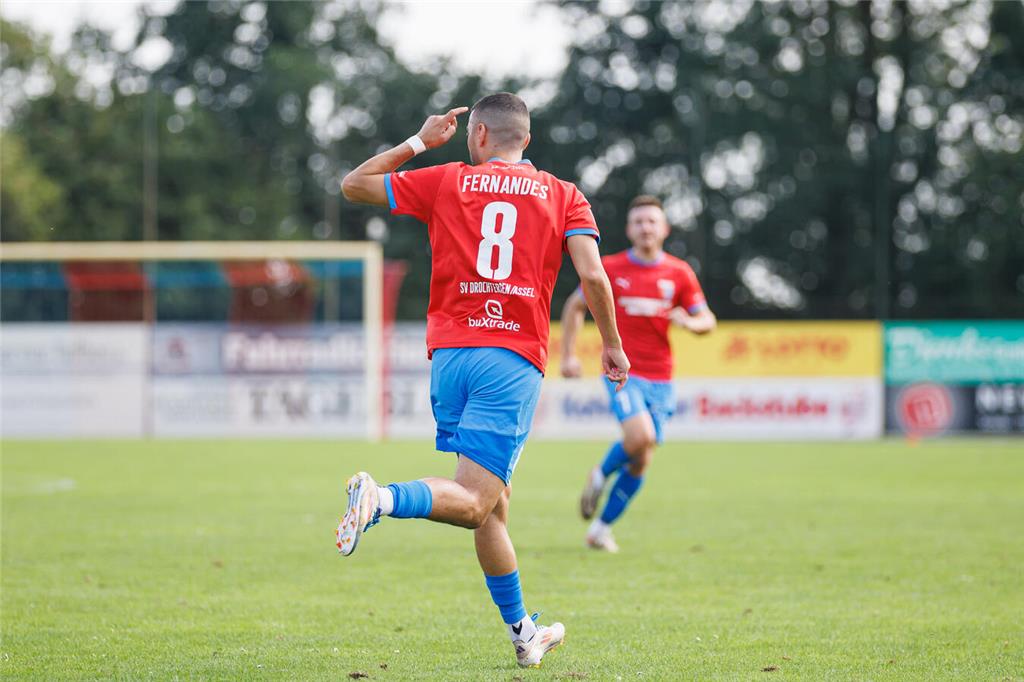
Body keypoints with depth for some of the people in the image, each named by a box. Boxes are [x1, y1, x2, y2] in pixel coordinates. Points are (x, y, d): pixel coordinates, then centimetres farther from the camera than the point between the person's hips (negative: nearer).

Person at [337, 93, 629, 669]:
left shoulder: (446, 181, 11)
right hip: (514, 360, -3)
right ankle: (383, 498, -39)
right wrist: (612, 345, 9)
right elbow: (593, 275, -3)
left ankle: (523, 633, 20)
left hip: (449, 353, 3)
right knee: (473, 504, -10)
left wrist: (420, 142, 28)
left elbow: (353, 185, 20)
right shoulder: (565, 196, 9)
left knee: (495, 504, 13)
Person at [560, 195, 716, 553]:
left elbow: (707, 320, 8)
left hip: (660, 380, 3)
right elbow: (575, 306, 10)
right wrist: (568, 355, 2)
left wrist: (689, 321, -16)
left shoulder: (680, 274, 3)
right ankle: (601, 475, 5)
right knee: (640, 437, -26)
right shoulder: (610, 268, -2)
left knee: (640, 463, 3)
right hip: (623, 372, -3)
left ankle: (602, 527, 19)